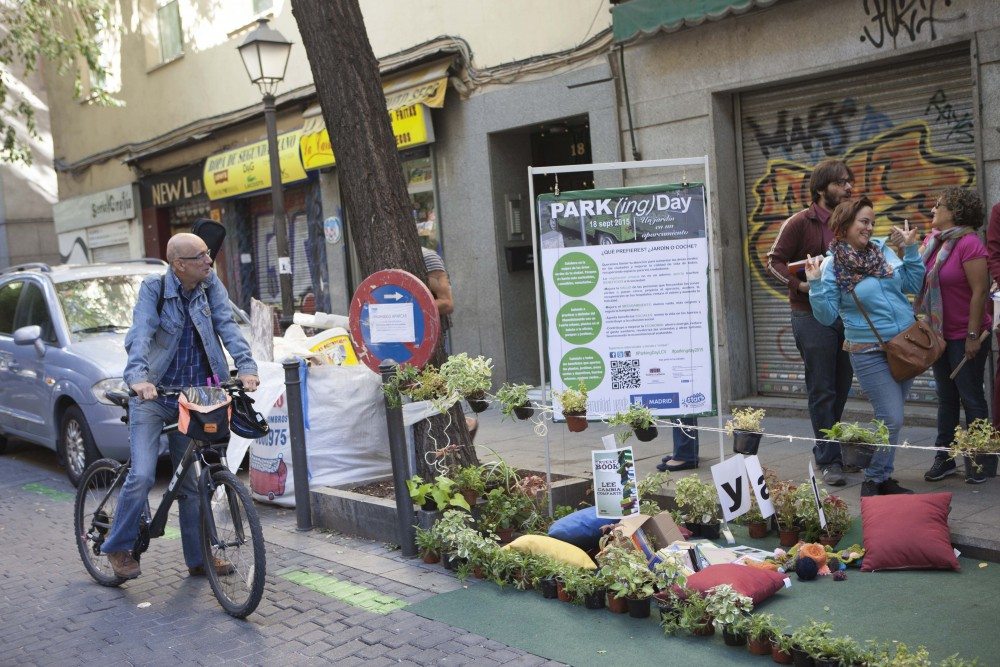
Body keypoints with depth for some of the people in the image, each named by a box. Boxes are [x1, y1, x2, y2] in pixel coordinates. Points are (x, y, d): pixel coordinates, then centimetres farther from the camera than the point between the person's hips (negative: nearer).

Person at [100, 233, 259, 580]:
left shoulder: (211, 285, 0)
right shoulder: (154, 289, -10)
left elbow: (227, 326, -10)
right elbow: (140, 333, -23)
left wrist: (246, 366, -26)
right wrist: (138, 376, -41)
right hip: (152, 395, -4)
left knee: (192, 479, 11)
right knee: (143, 475, -15)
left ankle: (198, 558, 21)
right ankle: (118, 548, 7)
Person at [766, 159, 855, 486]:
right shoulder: (800, 223, -7)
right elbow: (775, 260, -6)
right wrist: (800, 284, -20)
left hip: (848, 314, 6)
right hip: (812, 315, -6)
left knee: (841, 389, 13)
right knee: (822, 391, -2)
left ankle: (824, 450, 28)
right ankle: (829, 461, 4)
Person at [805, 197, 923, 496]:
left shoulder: (883, 250, 7)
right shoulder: (831, 266, -7)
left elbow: (913, 284, 12)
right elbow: (828, 315, -8)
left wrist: (911, 249, 5)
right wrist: (815, 284, -20)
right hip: (869, 352, -5)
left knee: (891, 417, 13)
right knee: (891, 420, -9)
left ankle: (884, 476, 26)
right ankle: (873, 481, 8)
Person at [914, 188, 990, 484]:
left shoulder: (969, 244, -18)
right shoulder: (932, 240, 6)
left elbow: (980, 291, -21)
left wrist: (973, 335, -21)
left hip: (965, 336, -8)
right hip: (939, 334, 8)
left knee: (971, 398, 3)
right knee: (946, 398, 15)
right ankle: (944, 457, 24)